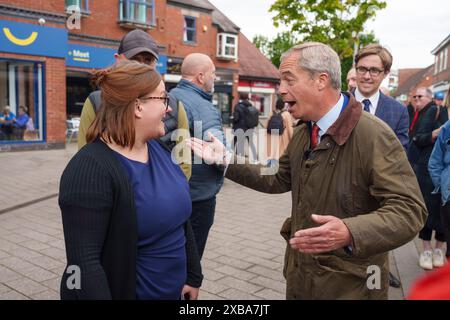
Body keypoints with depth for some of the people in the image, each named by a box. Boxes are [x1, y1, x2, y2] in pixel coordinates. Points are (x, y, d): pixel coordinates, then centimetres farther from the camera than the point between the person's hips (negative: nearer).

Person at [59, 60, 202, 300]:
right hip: (124, 292, -6)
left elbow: (181, 220, 7)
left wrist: (192, 276, 9)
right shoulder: (91, 169, -23)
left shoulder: (159, 149, 0)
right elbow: (83, 261, -25)